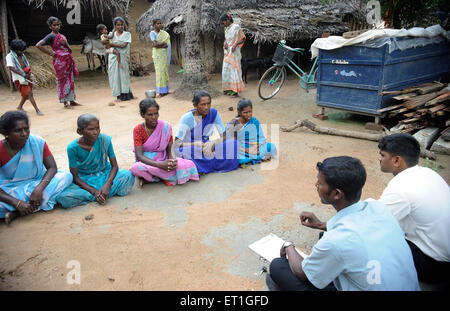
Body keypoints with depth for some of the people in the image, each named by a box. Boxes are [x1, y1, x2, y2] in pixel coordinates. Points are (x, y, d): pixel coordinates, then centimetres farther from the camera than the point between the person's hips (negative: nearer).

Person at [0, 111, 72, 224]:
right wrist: (17, 203, -32)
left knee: (66, 176, -25)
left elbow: (52, 168, -13)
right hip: (10, 191, -4)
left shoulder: (37, 142, -9)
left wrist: (39, 189, -29)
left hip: (38, 183, 4)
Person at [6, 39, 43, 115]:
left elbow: (27, 65, 21)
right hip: (19, 78, -7)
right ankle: (37, 110, -13)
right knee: (29, 94, -12)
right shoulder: (10, 56, -8)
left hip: (27, 77, 7)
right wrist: (23, 74, -23)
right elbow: (11, 68, -17)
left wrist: (29, 71, 0)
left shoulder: (22, 55, 12)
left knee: (26, 94, 16)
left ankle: (20, 106, 38)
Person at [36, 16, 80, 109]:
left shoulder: (62, 35, 15)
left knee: (70, 80, 10)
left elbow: (69, 50, 12)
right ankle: (65, 102, 2)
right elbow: (38, 45, -16)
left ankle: (71, 100, 18)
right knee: (63, 80, -4)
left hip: (68, 60, 7)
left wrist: (65, 44, -8)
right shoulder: (50, 36, -5)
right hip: (60, 61, -7)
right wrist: (50, 53, -13)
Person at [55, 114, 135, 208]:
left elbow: (114, 166, -9)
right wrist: (94, 191, -25)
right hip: (84, 181, -1)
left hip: (105, 175, 1)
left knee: (128, 176, -28)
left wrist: (107, 184, -27)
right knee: (63, 198, -30)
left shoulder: (105, 139, -16)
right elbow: (75, 176, -12)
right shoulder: (73, 147, -18)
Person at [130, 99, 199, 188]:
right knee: (136, 168, -40)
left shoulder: (166, 127, -5)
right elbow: (139, 155, -17)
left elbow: (170, 147, -1)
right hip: (146, 161, -3)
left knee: (187, 165, -27)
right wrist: (160, 165, -32)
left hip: (163, 159, 3)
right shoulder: (138, 130, -10)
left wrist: (173, 160, -26)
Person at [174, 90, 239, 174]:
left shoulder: (214, 113, -7)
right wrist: (197, 144, -33)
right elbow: (177, 144, -21)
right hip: (191, 151, -3)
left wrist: (212, 143, -25)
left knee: (234, 144, -21)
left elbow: (224, 136, -4)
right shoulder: (187, 118, -17)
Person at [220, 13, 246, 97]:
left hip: (234, 52, -8)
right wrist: (225, 43, 0)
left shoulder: (236, 27, -10)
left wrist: (236, 44, -19)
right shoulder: (227, 29, 12)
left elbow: (243, 39, -7)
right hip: (227, 52, 8)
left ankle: (235, 91, -5)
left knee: (234, 70, -8)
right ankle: (228, 89, 17)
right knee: (226, 70, 8)